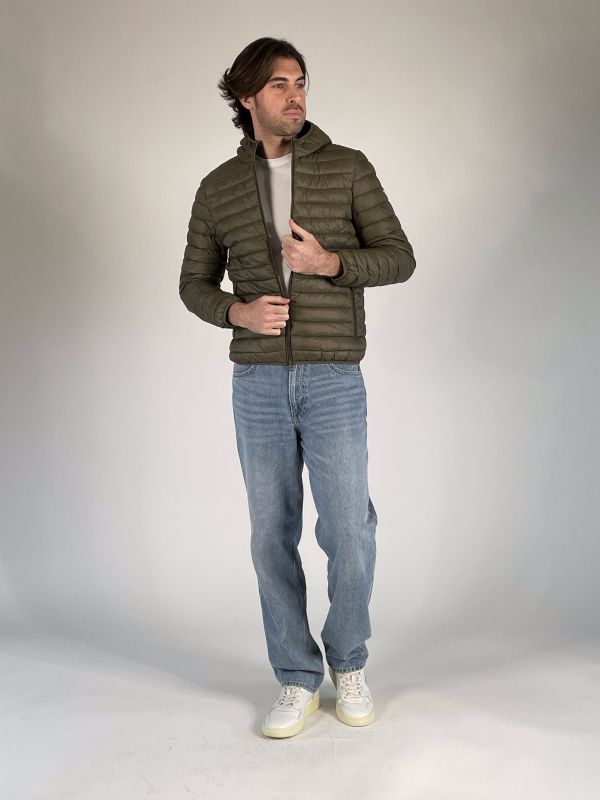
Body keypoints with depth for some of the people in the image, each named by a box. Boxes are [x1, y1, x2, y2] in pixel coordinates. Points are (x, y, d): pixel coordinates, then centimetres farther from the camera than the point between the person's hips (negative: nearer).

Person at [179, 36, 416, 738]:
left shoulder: (348, 168, 2)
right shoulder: (218, 188, 7)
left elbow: (398, 257, 0)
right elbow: (195, 284, 12)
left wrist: (329, 262, -18)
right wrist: (237, 312, -10)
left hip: (334, 381, -1)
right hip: (258, 383, 2)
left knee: (349, 532, -1)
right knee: (272, 535, 5)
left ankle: (349, 665, 24)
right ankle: (297, 681, 20)